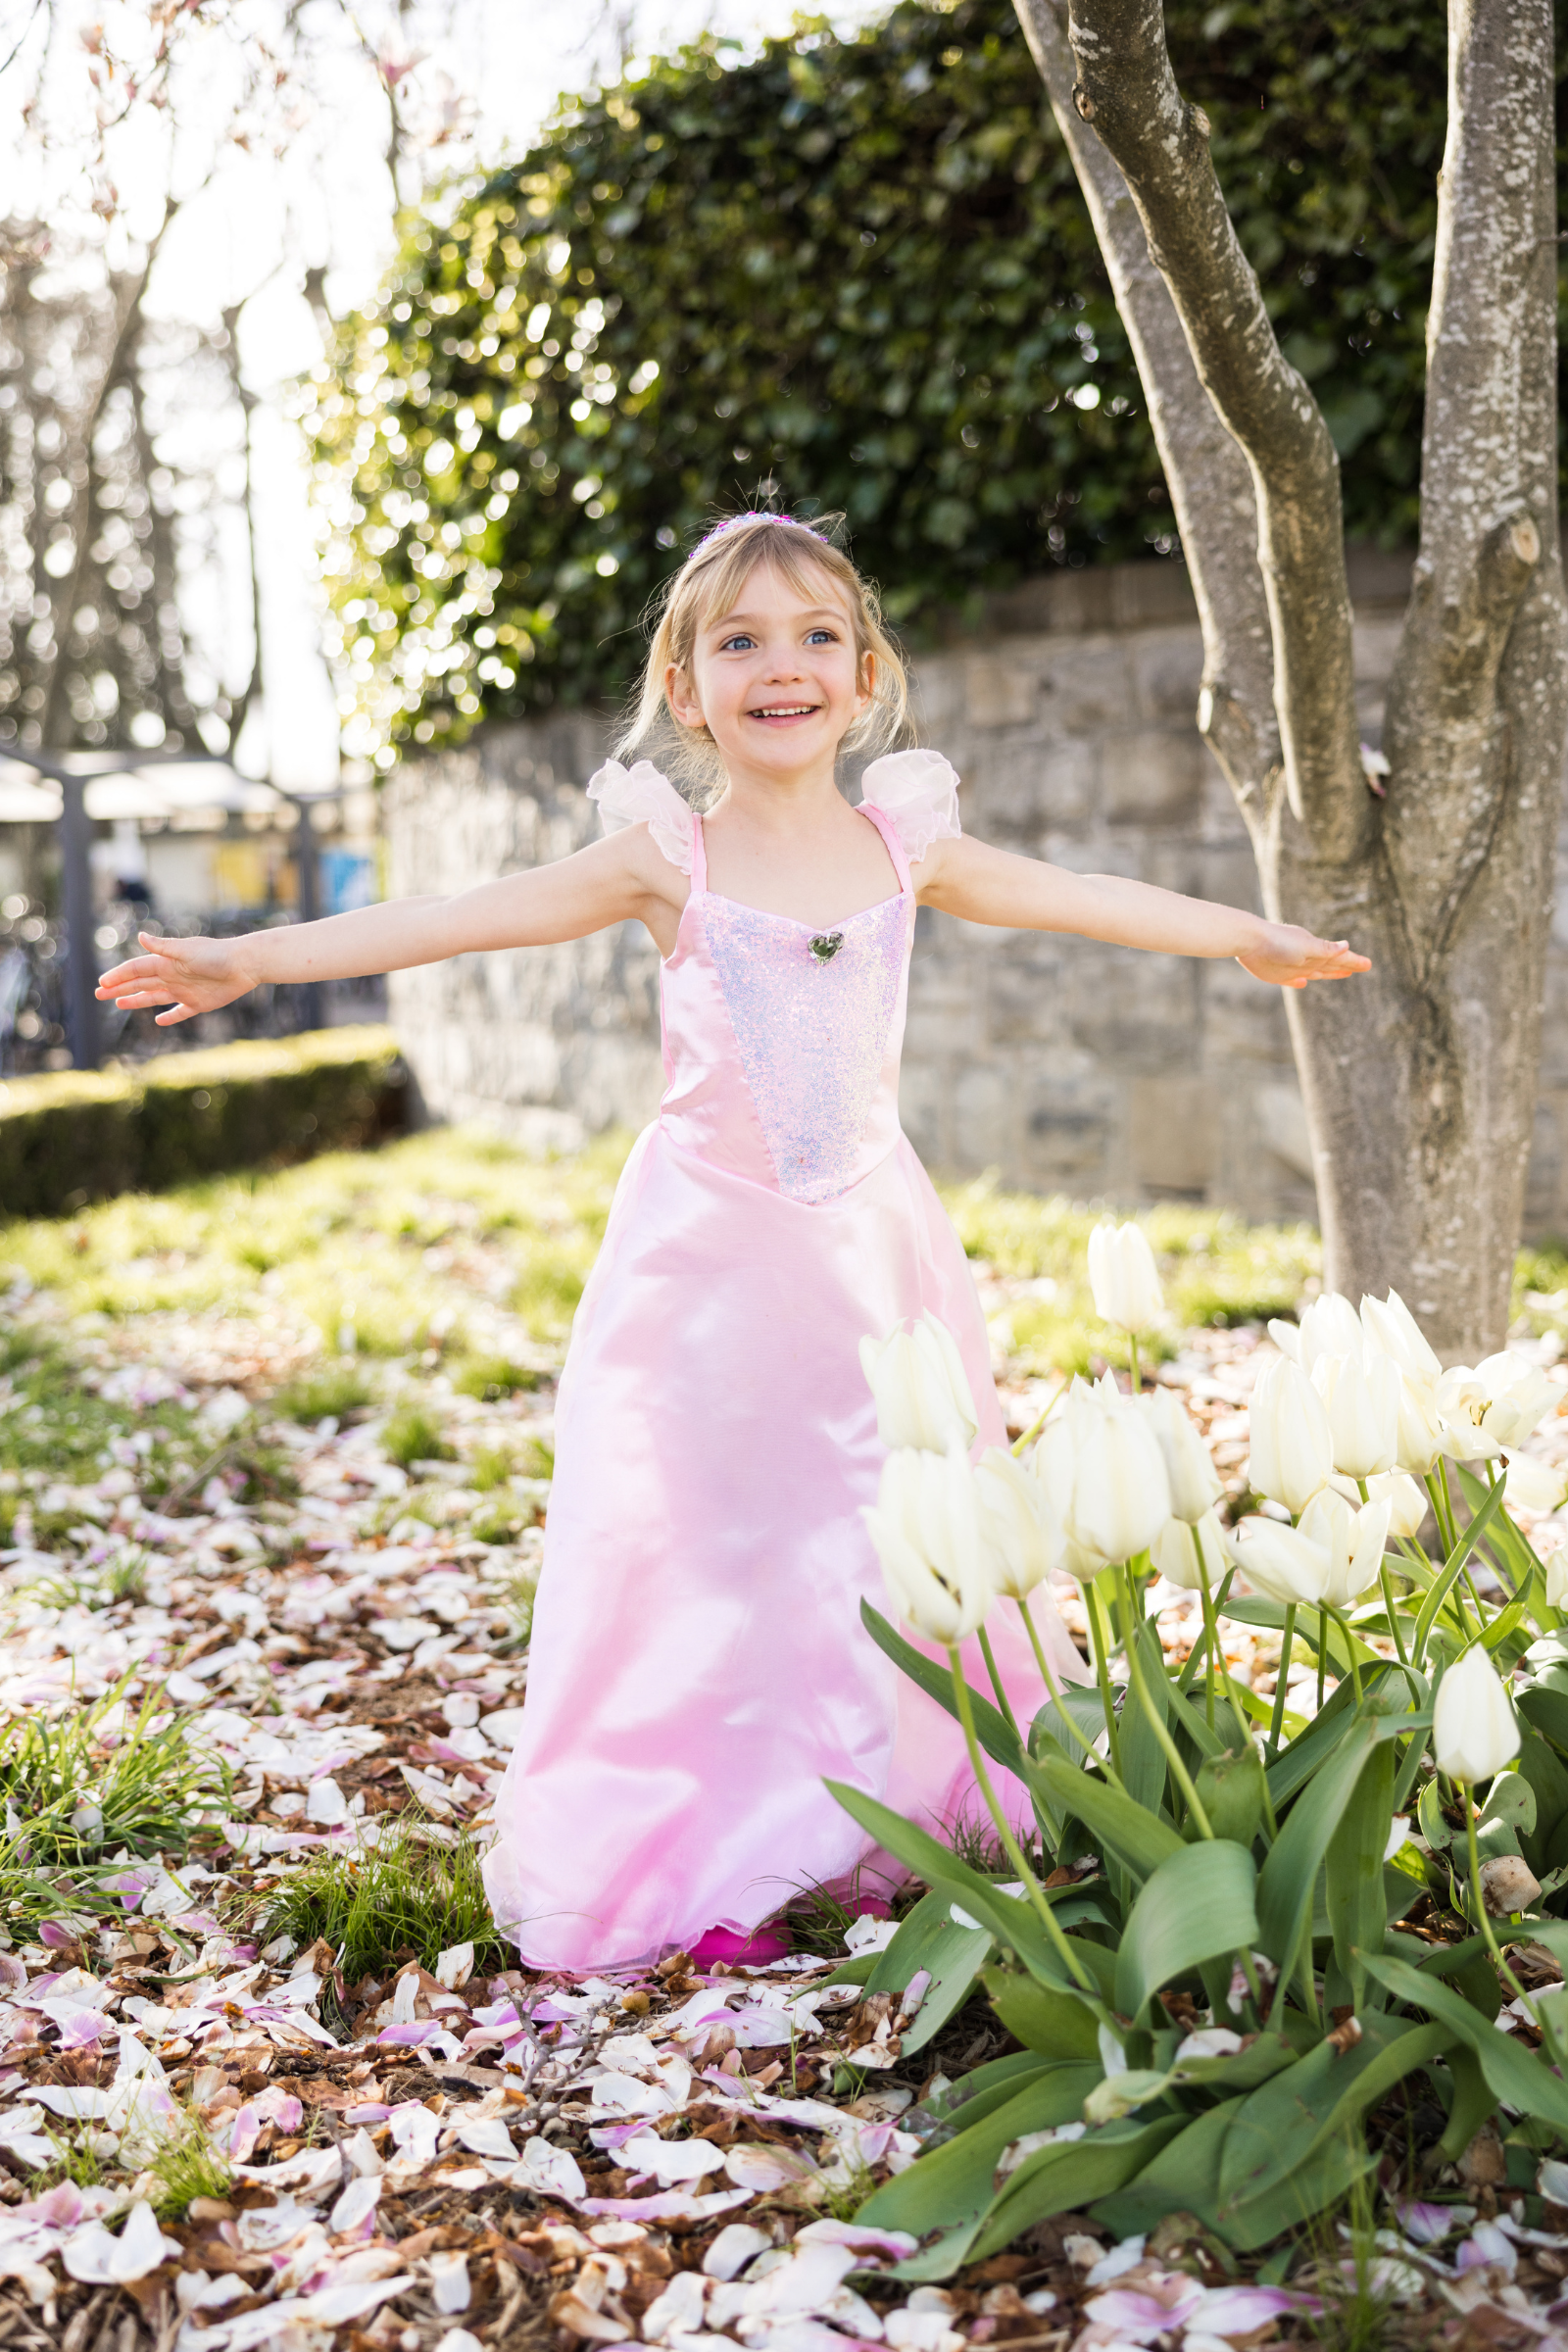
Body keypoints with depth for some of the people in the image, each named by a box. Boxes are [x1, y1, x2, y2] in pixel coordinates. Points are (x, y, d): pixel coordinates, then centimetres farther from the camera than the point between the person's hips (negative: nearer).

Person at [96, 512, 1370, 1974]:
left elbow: (1080, 898, 16)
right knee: (706, 1539, 0)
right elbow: (457, 920, -11)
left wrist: (1251, 937, 24)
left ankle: (904, 1827, 23)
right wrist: (248, 961, -18)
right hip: (710, 1251, -3)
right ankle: (697, 1867, 11)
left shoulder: (904, 844, 4)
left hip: (876, 1242, 3)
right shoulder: (669, 857, -5)